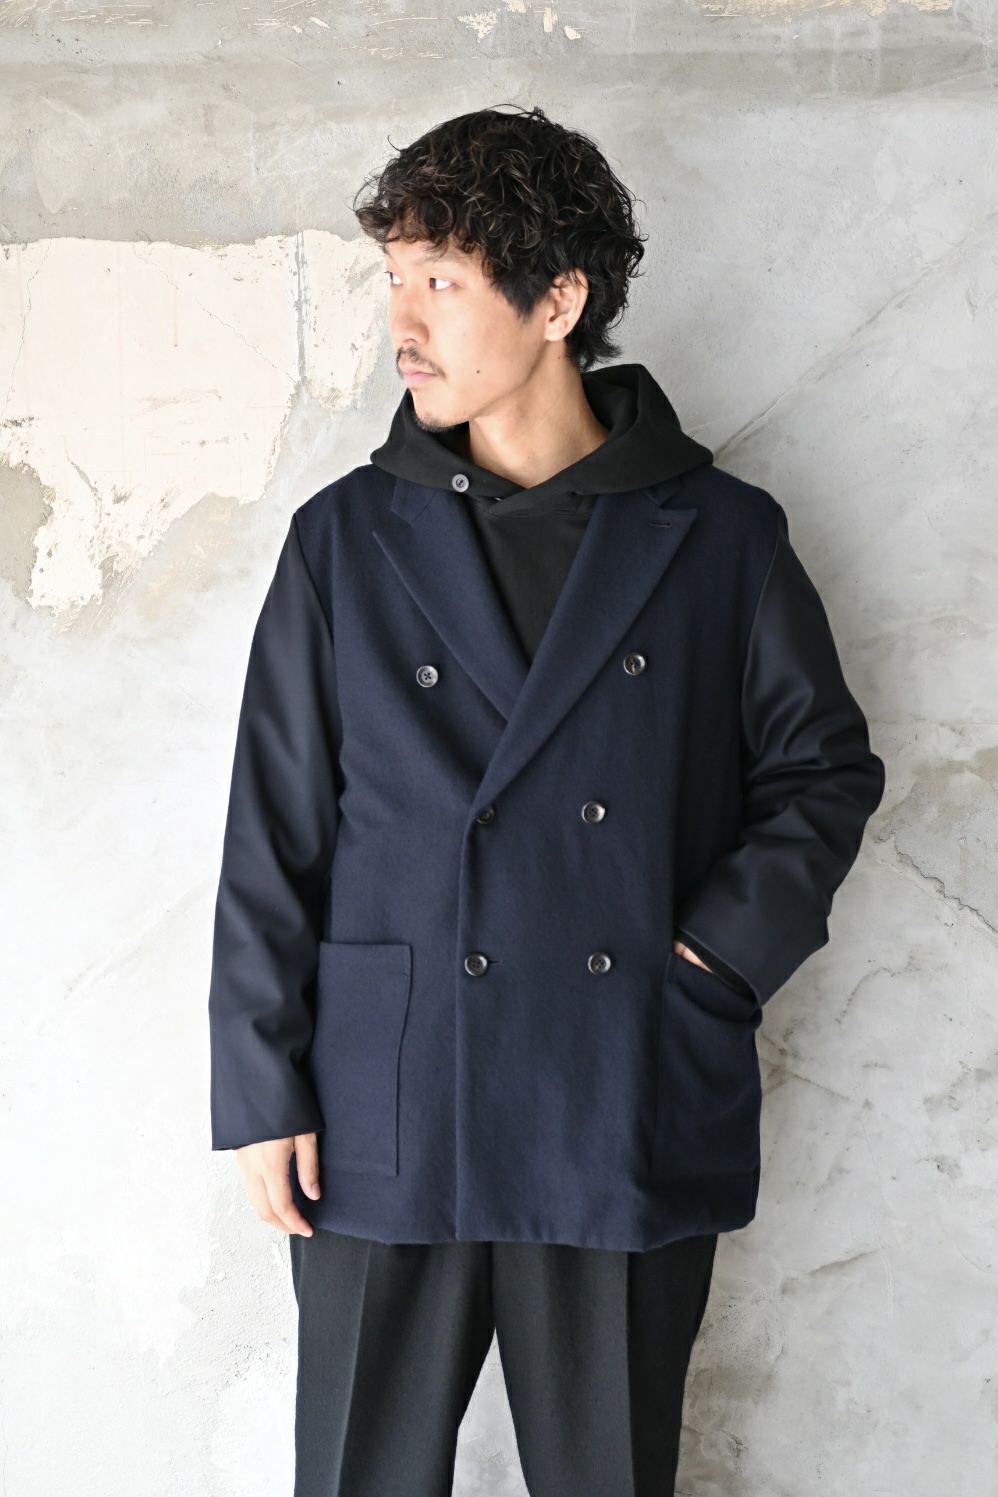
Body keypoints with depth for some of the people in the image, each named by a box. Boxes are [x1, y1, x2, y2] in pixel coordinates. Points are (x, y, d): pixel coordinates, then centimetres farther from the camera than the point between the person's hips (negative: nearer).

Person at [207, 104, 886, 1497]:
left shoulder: (722, 536, 1)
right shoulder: (346, 539, 3)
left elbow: (828, 767, 9)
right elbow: (273, 834, 3)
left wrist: (713, 956, -5)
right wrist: (264, 1092, 0)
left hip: (636, 1133, 0)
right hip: (385, 1124, 1)